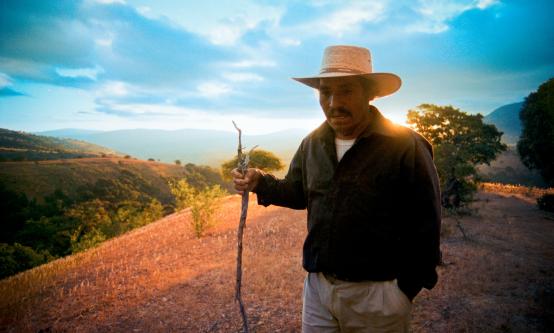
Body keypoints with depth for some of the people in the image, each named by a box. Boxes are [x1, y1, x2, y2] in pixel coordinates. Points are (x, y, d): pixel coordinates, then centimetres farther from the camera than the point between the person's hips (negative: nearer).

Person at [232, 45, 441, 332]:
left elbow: (424, 229, -11)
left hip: (375, 295, -4)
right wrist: (261, 184, -4)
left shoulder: (406, 146, -15)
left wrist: (404, 291, -8)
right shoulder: (312, 143, 3)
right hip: (317, 286, 5)